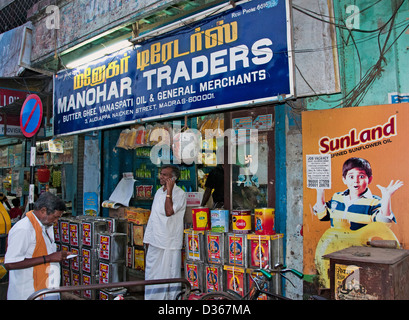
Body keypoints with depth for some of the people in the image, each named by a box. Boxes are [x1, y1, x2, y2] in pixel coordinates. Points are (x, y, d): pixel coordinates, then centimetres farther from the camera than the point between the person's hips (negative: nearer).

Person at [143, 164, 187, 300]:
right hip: (155, 240, 7)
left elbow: (169, 212, -24)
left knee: (168, 273, 1)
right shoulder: (159, 191, 12)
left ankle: (171, 297, 14)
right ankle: (152, 297, 27)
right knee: (152, 272, 13)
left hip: (169, 242, -7)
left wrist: (169, 191, -21)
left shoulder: (180, 193, -10)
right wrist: (148, 237, 15)